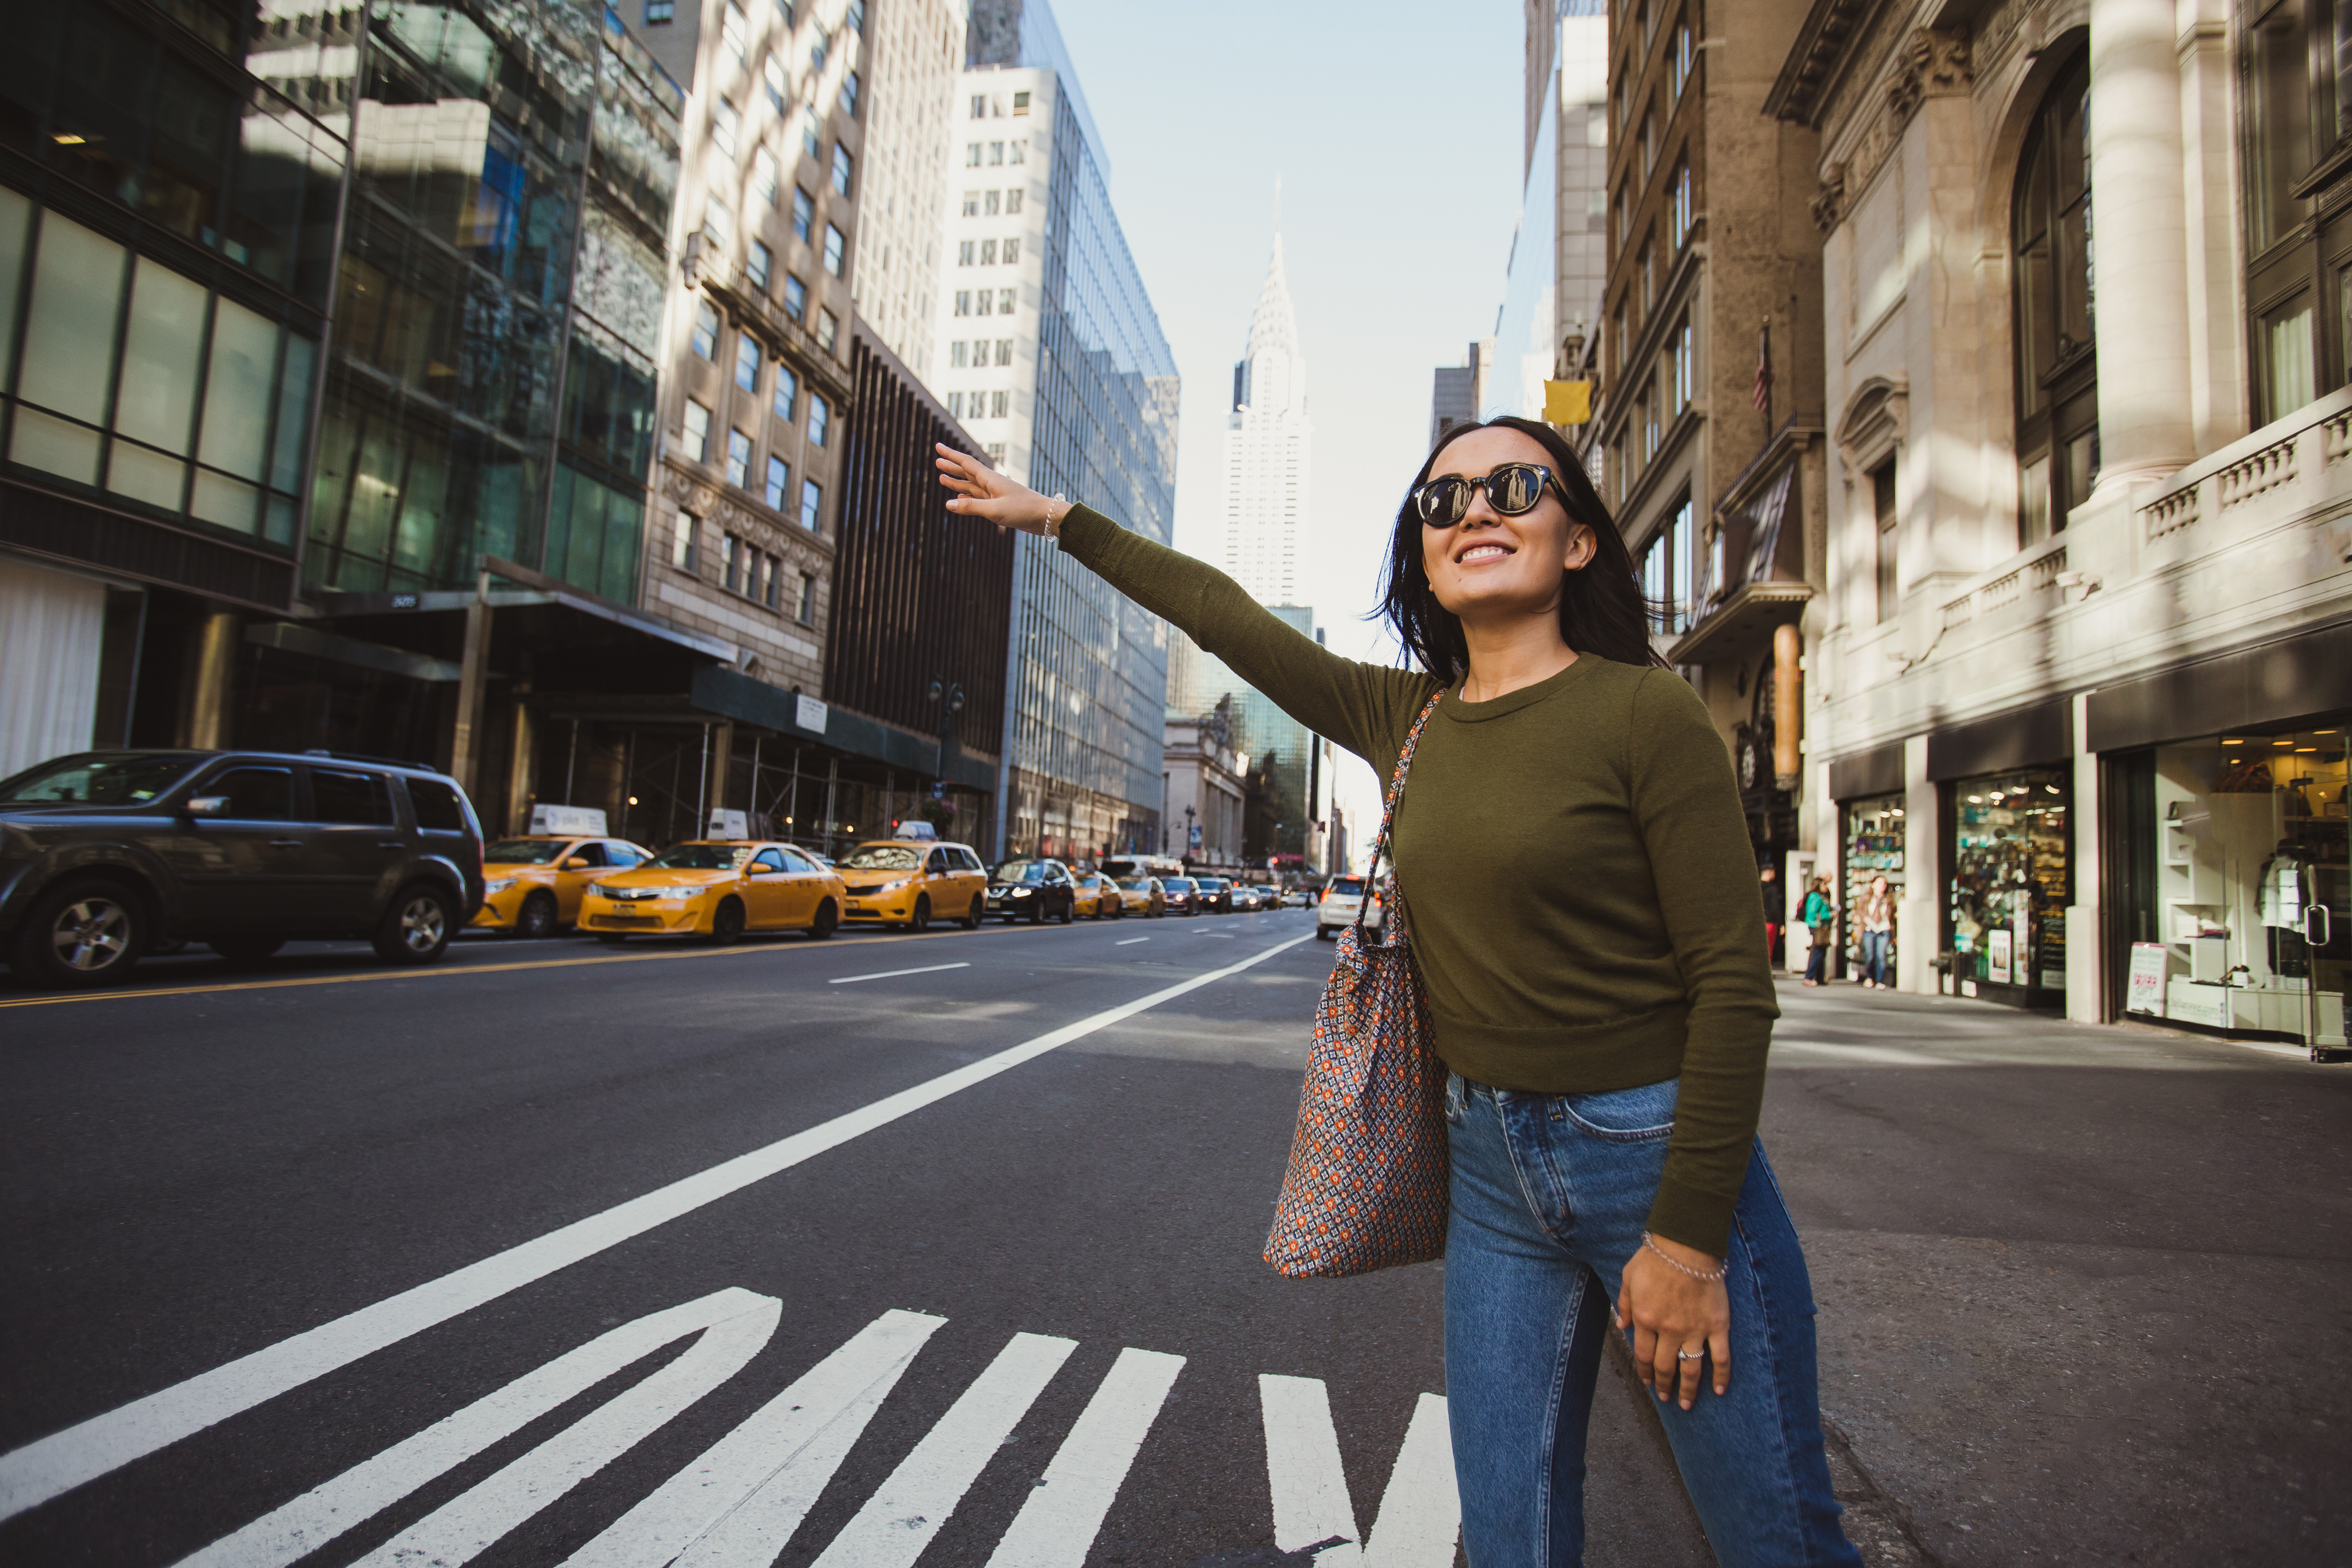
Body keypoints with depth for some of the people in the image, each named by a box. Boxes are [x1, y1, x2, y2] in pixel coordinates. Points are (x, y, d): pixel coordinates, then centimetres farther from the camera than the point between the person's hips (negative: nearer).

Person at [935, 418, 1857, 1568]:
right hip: (1488, 1160, 5)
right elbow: (1225, 616, 11)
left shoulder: (1643, 708, -11)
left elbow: (1732, 984, -12)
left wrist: (1690, 1234, -14)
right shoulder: (1405, 720, 4)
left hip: (1652, 1151, -4)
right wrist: (1056, 518, 18)